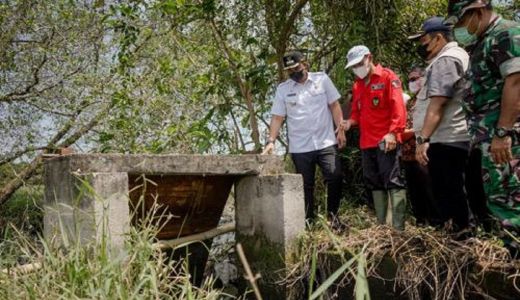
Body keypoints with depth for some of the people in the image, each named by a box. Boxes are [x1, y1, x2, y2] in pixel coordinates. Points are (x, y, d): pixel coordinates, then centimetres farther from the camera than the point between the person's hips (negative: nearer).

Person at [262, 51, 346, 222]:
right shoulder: (283, 89, 3)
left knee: (335, 178, -7)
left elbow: (334, 106, 4)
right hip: (300, 148, 1)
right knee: (306, 185, 7)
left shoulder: (322, 79, 2)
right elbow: (277, 118, 1)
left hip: (326, 143, 0)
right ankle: (308, 221, 17)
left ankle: (332, 216, 9)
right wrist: (271, 141, -10)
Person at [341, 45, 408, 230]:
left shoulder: (387, 77, -3)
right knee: (374, 184, 10)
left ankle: (398, 227, -11)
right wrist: (351, 122, 0)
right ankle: (381, 225, 16)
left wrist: (393, 132, -22)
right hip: (366, 143, 8)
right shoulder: (357, 85, 18)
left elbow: (398, 107, -11)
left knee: (392, 182, -10)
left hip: (385, 141, -7)